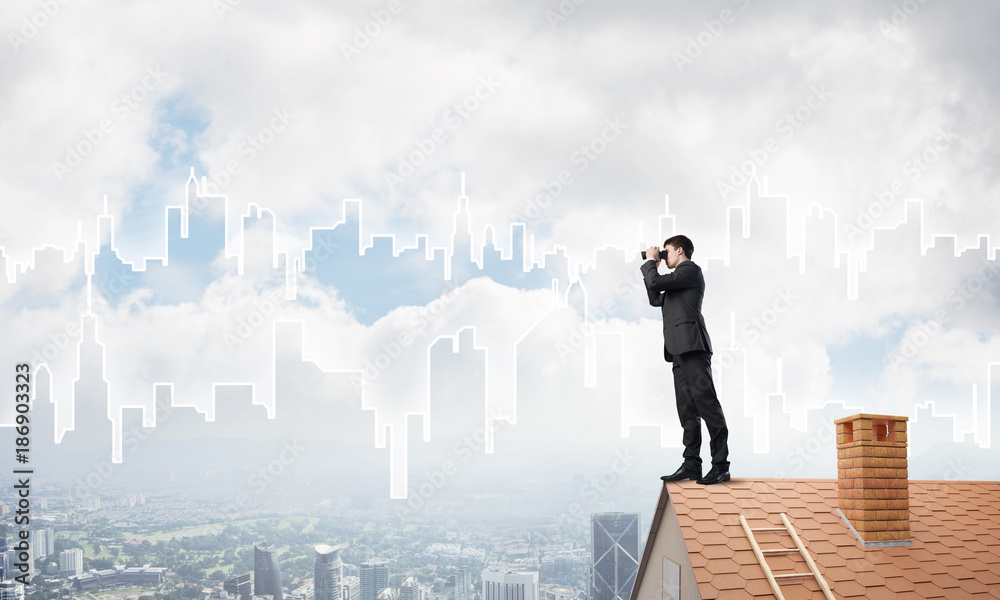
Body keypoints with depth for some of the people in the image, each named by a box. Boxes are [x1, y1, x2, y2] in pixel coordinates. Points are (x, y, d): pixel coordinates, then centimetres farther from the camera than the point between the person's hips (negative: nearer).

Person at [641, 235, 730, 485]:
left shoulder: (690, 270, -2)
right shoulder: (680, 277, 28)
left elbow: (656, 282, -11)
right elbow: (656, 300, 30)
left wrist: (650, 263, 7)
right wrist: (651, 267, 26)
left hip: (692, 346, -10)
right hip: (680, 351, 10)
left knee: (706, 403, -13)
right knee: (687, 408, 4)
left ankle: (721, 465, -16)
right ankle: (691, 464, 2)